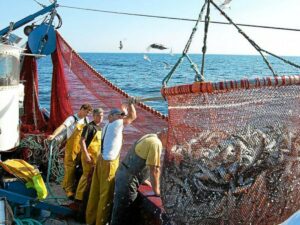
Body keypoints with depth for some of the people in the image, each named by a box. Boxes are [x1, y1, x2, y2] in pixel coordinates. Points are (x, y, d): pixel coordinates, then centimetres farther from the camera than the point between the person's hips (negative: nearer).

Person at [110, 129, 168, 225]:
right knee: (121, 215, 1)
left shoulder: (150, 138, 14)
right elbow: (154, 170, -17)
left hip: (124, 175, 10)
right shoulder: (156, 143, -17)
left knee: (120, 212, 19)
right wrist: (157, 192, -9)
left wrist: (144, 180, 23)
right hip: (128, 179, -10)